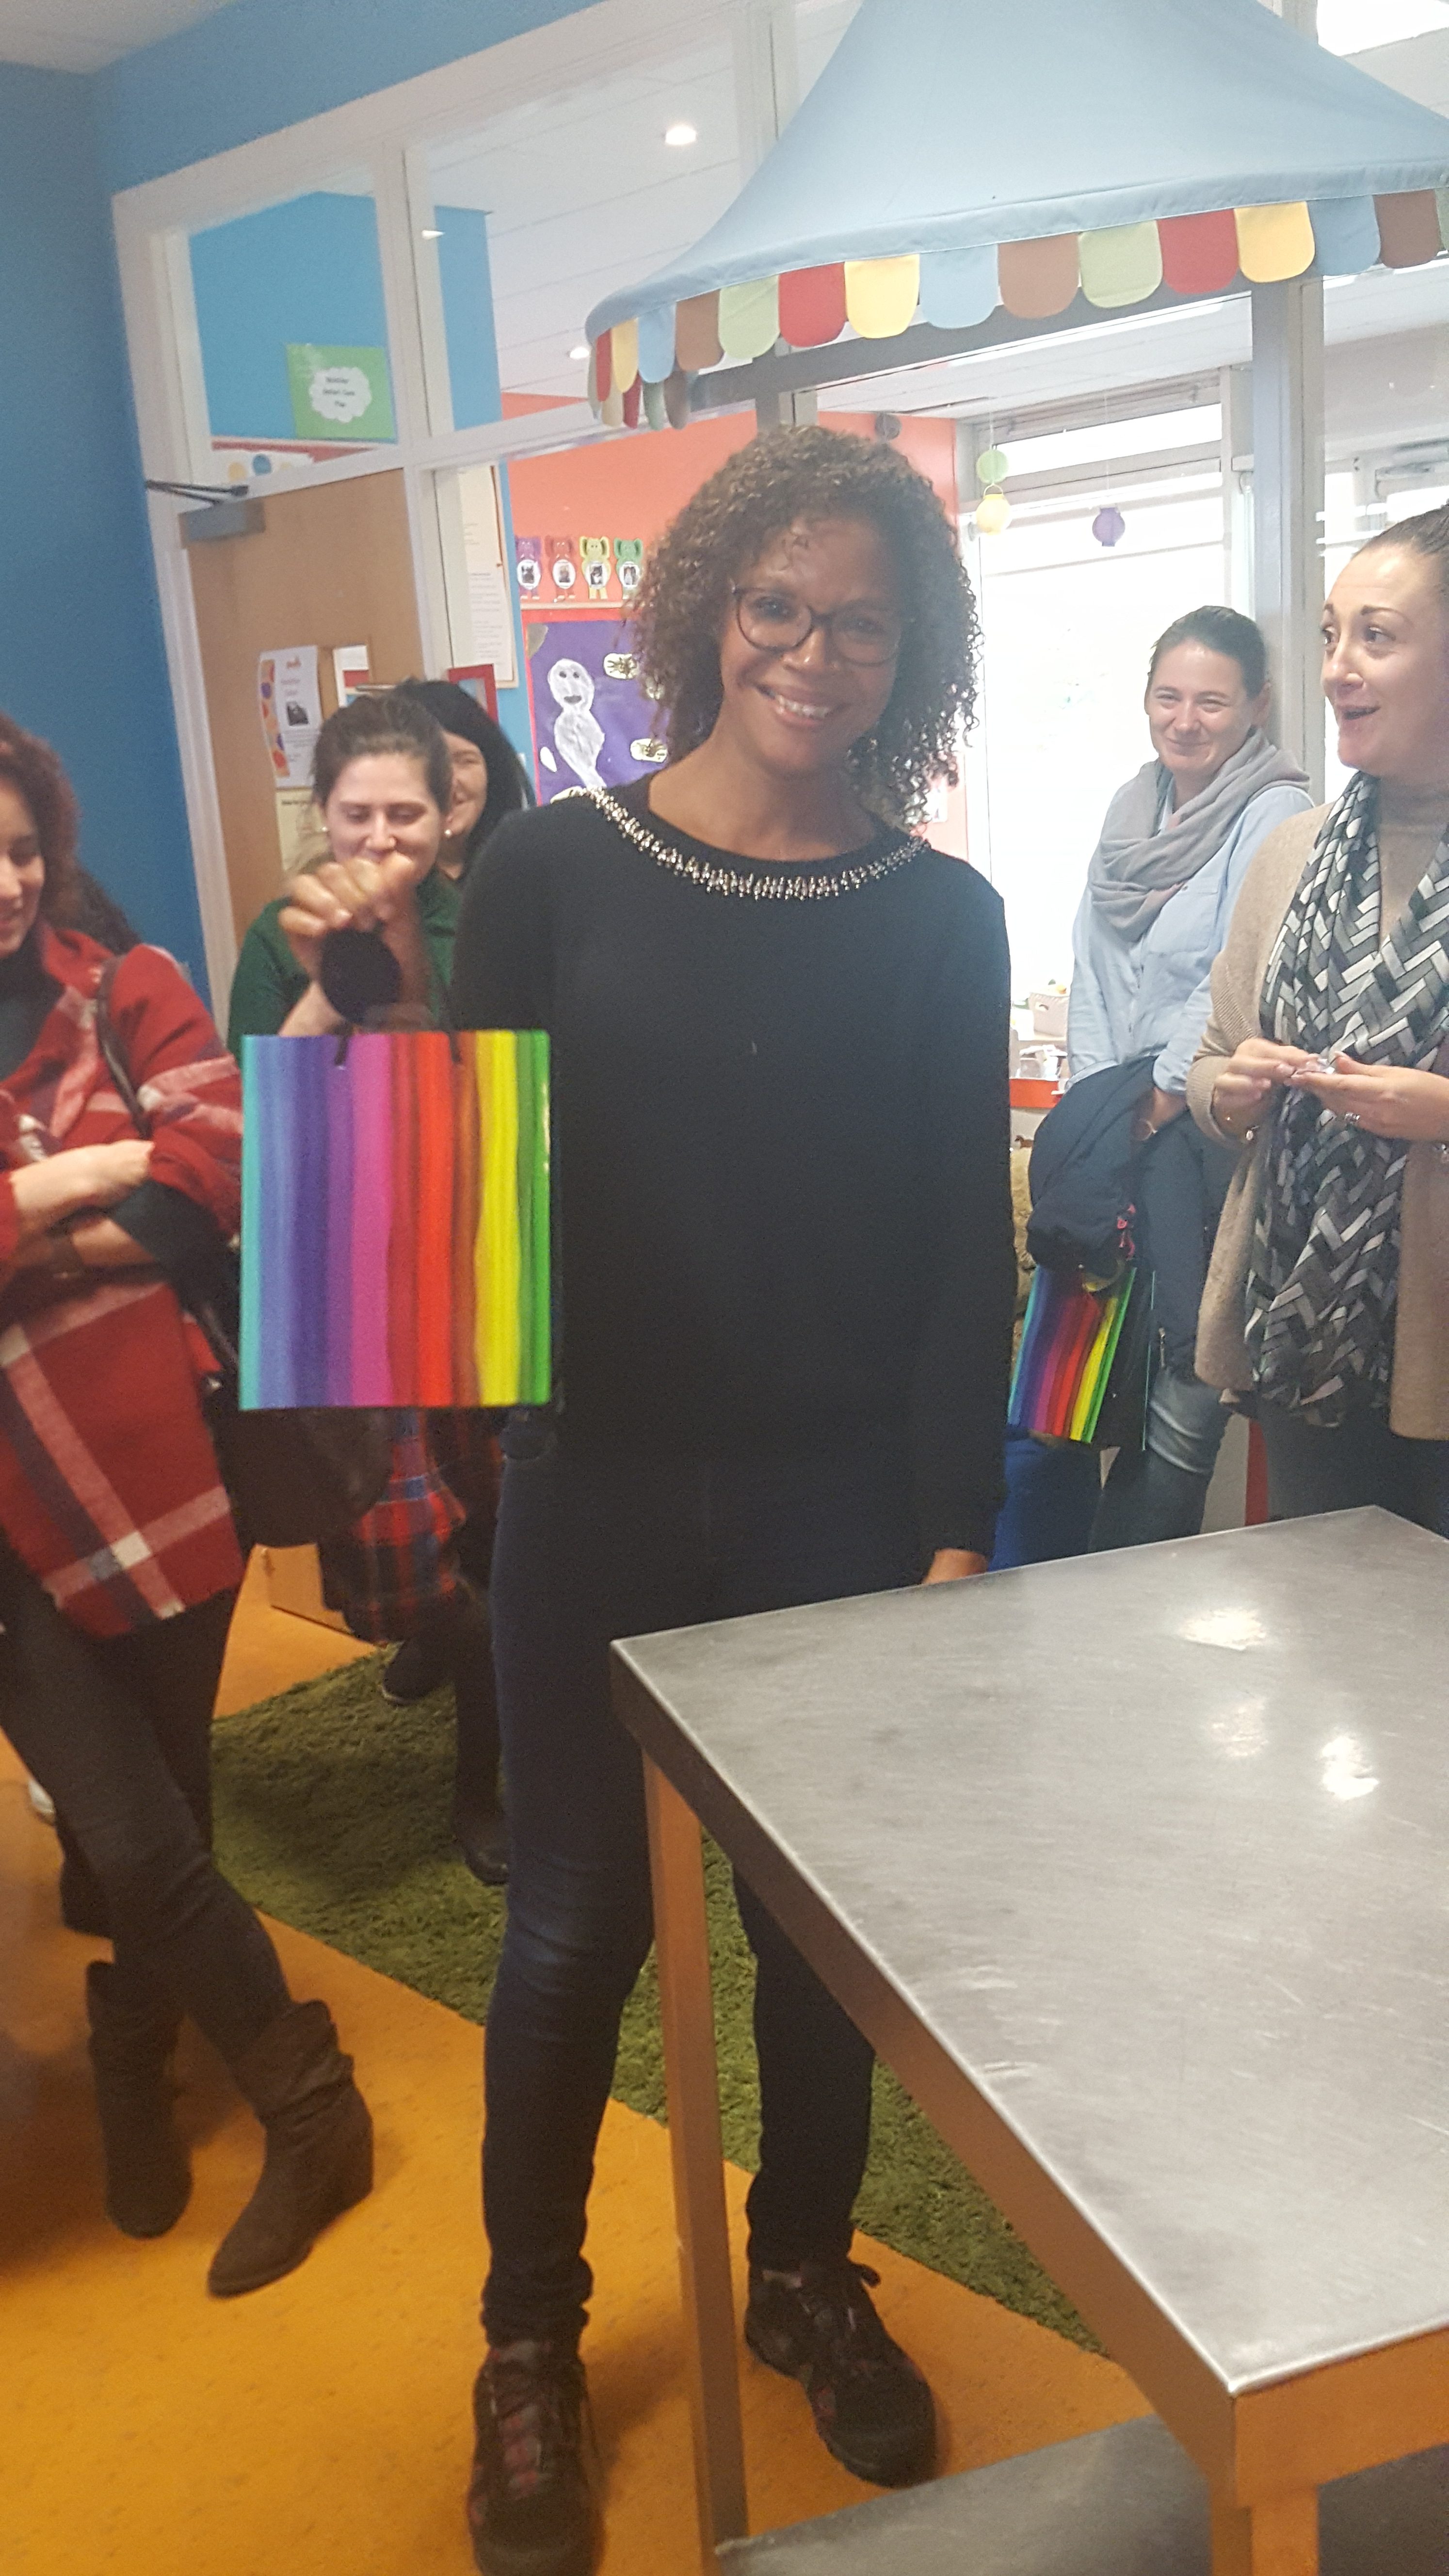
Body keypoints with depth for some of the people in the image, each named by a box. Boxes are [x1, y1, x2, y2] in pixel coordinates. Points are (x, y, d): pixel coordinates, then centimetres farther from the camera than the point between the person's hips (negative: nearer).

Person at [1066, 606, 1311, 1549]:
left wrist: (1171, 1087, -10)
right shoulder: (1132, 809, 16)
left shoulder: (1276, 814, -6)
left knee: (1199, 1352, -4)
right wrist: (1098, 1094, 5)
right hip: (1133, 1119, 6)